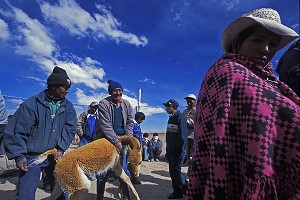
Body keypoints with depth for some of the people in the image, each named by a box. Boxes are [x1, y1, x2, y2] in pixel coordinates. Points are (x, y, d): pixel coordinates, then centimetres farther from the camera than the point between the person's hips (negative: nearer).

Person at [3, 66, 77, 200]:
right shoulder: (32, 104, -11)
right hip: (32, 156, -3)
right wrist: (19, 156, -14)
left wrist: (61, 149, -13)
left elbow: (70, 129, -3)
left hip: (55, 155, 4)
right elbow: (16, 131, -9)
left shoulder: (68, 106, -1)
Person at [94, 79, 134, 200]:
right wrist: (116, 142, -19)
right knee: (103, 171, 6)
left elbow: (130, 123, 2)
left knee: (124, 171, 7)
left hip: (121, 141, 3)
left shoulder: (127, 105, 3)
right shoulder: (104, 104, -10)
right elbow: (105, 126, -17)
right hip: (106, 140, -3)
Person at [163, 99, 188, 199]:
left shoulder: (180, 117, -14)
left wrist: (180, 150, -20)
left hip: (177, 150, -9)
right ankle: (177, 192, 26)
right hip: (171, 149, 9)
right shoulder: (171, 118, 13)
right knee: (172, 171, 13)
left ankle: (187, 190, 14)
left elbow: (183, 135, -18)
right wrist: (168, 149, 16)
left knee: (176, 170, -4)